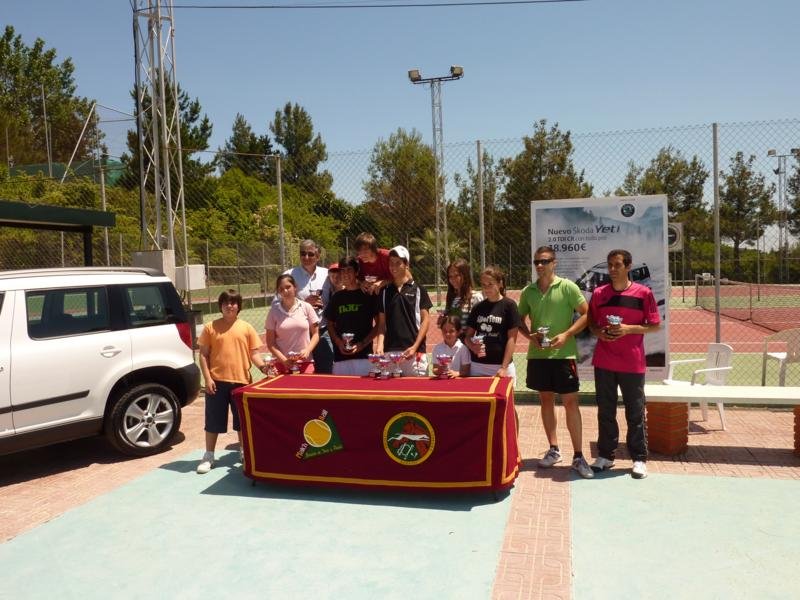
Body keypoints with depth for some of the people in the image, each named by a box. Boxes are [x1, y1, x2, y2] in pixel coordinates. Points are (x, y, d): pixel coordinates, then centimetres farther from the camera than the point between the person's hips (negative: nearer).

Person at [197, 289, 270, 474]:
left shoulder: (246, 328, 4)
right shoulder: (210, 327, 2)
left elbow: (254, 353, 4)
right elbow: (203, 355, 2)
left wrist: (262, 365, -15)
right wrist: (207, 378, -7)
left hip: (241, 381, 1)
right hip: (217, 381, -1)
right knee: (213, 420, 7)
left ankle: (243, 452, 30)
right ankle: (208, 456, 20)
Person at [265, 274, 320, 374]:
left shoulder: (306, 307, 3)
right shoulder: (274, 311, 3)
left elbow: (315, 334, 8)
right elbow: (270, 342, 3)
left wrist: (307, 350, -9)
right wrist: (284, 360, -9)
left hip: (305, 362, 0)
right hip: (281, 363, 0)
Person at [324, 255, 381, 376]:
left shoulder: (368, 295, 2)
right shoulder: (336, 297, 12)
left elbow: (378, 324, 1)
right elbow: (330, 324, 16)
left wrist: (363, 343, -9)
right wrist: (338, 342, -2)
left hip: (364, 354, -3)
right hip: (340, 355, 3)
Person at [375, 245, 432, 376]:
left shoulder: (418, 289, 4)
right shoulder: (385, 291, 12)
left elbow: (425, 319, 1)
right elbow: (382, 322, 12)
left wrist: (415, 346, -9)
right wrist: (380, 345, -4)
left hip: (413, 351, -3)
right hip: (389, 351, 3)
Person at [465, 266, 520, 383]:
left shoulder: (508, 305, -4)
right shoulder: (478, 307, 8)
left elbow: (511, 339, -7)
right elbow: (468, 336, 12)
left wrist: (504, 367, -12)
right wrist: (473, 346, -10)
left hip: (501, 366, -4)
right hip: (477, 365, 4)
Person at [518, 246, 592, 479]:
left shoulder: (568, 287, -5)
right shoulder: (528, 291, 6)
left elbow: (586, 314, -6)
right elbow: (520, 320, 14)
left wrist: (566, 335, -15)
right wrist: (530, 335, -5)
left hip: (563, 354, -4)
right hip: (537, 354, 4)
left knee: (571, 403, -1)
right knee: (546, 401, 12)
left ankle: (578, 456, 8)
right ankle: (553, 449, 25)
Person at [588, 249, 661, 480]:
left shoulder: (643, 293, -4)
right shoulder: (599, 293, 5)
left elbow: (655, 325, -1)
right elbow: (591, 323, 15)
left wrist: (629, 328, -15)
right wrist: (599, 332, -7)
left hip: (632, 363, -3)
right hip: (603, 362, 3)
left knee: (635, 412, 6)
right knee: (605, 411, 10)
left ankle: (639, 459, 17)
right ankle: (605, 455, 21)